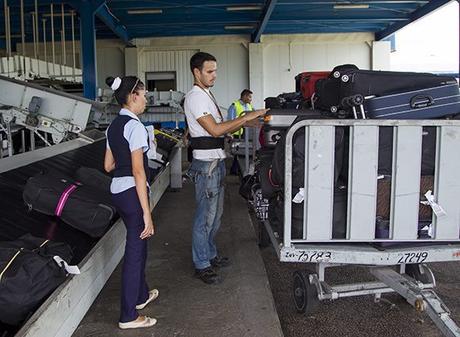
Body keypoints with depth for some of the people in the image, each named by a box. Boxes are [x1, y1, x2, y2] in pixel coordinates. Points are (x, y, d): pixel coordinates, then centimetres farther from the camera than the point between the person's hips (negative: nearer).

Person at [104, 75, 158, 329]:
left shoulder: (113, 126, 11)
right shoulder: (135, 126, -16)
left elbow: (108, 165, 15)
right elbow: (138, 171, -21)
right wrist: (147, 213, -20)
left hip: (117, 191, 9)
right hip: (132, 192, -9)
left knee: (138, 243, 24)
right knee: (135, 250, 2)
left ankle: (141, 295, 42)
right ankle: (128, 316, 14)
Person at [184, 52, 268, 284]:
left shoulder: (206, 95, 16)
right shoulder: (195, 97, -15)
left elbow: (219, 129, 16)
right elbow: (215, 130, -24)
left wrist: (244, 122, 3)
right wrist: (246, 117, -22)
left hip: (216, 162, 10)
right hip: (206, 164, -10)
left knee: (215, 213, 18)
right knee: (205, 216, -2)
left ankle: (210, 255, 32)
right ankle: (201, 265, 10)